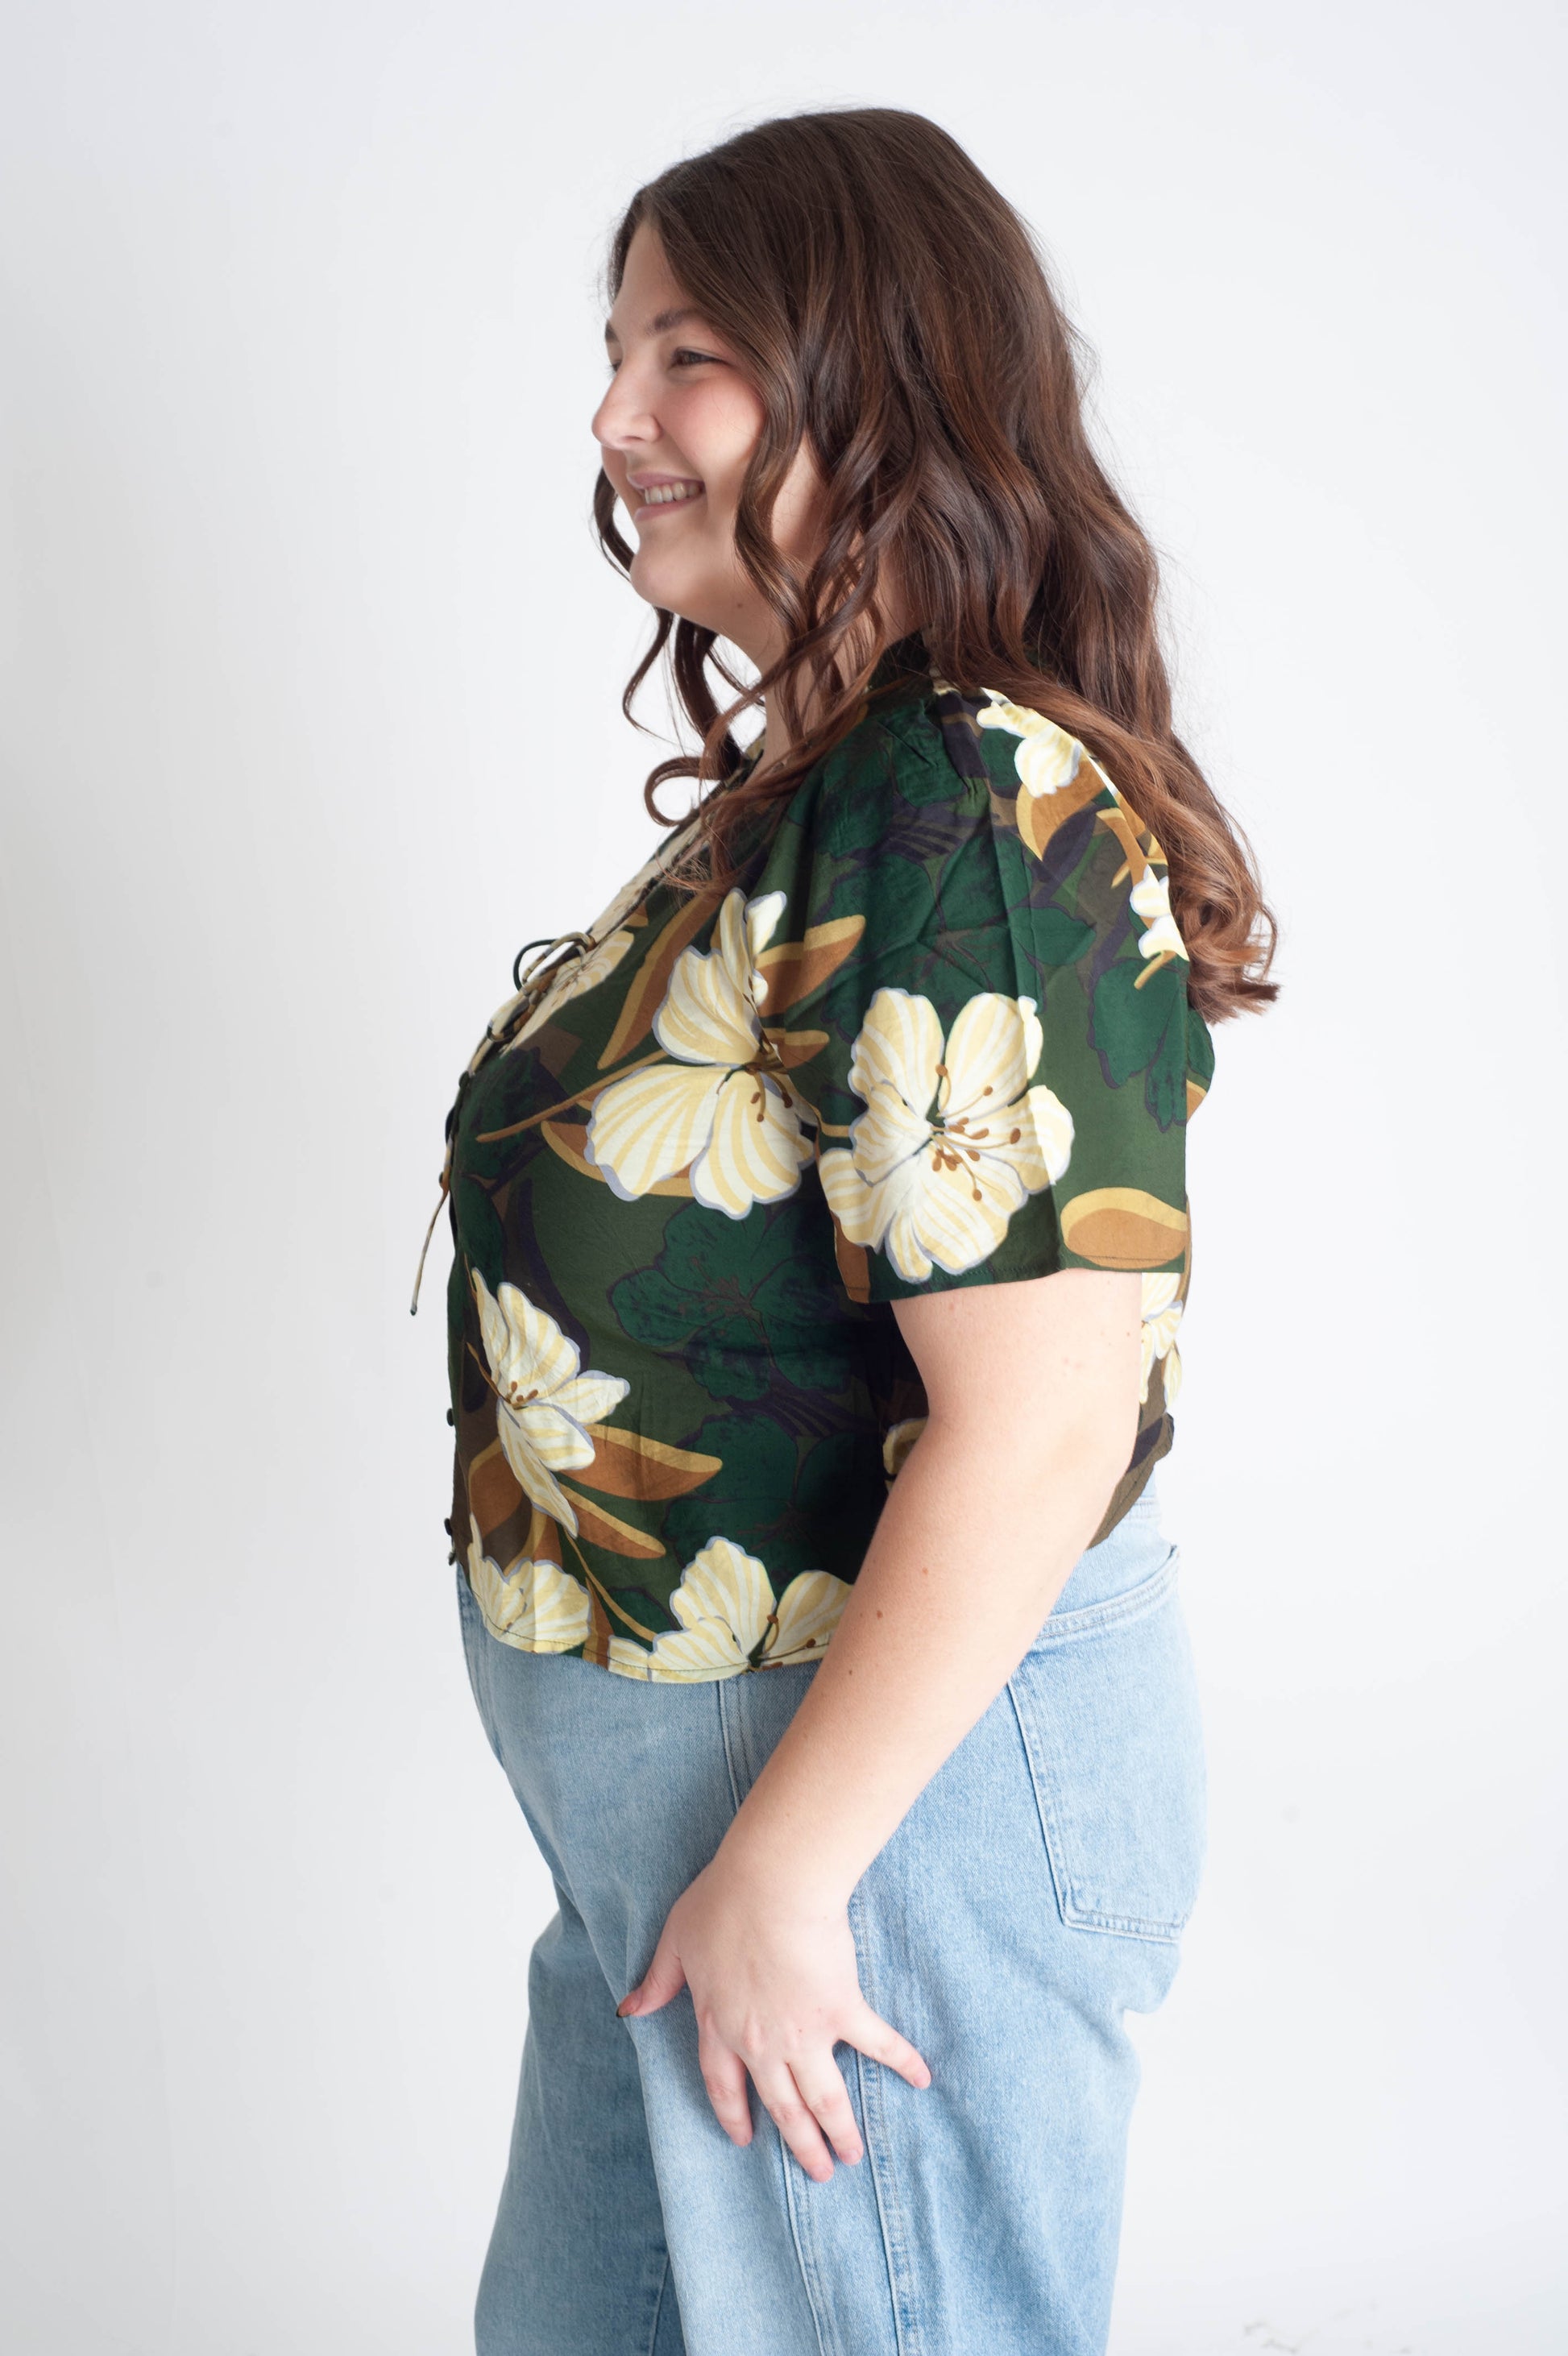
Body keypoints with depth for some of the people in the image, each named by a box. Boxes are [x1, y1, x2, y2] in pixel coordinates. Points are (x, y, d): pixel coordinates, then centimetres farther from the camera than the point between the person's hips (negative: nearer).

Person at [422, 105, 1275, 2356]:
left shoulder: (974, 821, -24)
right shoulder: (817, 786, 7)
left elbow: (1040, 1427, -29)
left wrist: (780, 1870, -20)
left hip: (900, 1771, -10)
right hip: (671, 1781, 10)